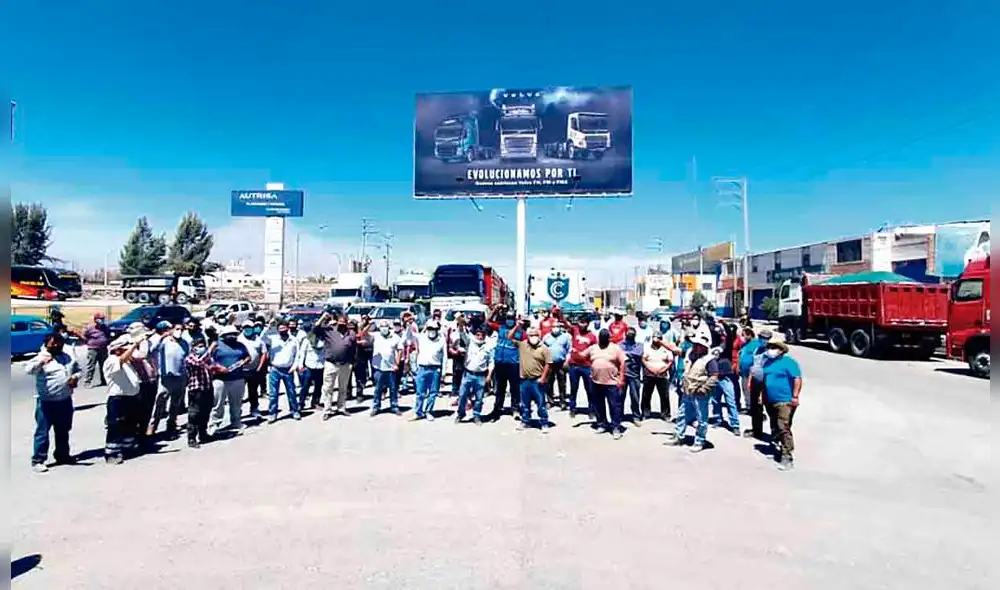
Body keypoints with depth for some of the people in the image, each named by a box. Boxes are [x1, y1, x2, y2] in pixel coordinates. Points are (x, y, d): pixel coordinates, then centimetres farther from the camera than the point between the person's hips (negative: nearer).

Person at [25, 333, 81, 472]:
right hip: (46, 402, -5)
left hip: (65, 401, 5)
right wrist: (41, 362, -45)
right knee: (42, 432, -1)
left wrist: (76, 377, -2)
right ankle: (37, 460, 7)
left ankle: (62, 455, 30)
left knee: (63, 431, 17)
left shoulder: (69, 358, 9)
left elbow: (78, 370, 21)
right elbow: (28, 369, -25)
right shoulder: (41, 358, -8)